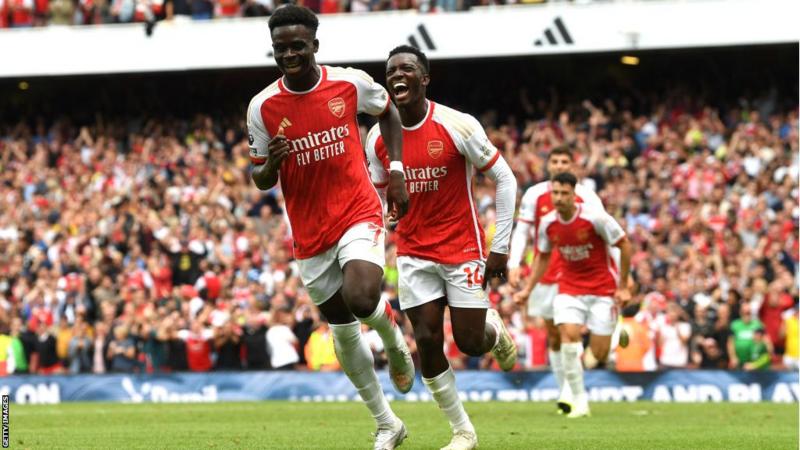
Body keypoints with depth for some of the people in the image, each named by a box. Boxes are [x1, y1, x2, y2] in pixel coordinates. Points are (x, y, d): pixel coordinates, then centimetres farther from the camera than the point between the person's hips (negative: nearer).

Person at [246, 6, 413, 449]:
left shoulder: (350, 84, -8)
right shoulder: (262, 107, -6)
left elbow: (389, 113, 14)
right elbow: (260, 180, 3)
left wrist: (396, 171, 3)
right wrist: (272, 164, -21)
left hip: (358, 215, -2)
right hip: (310, 234, 2)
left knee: (361, 297, -29)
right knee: (343, 333, 8)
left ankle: (395, 340, 8)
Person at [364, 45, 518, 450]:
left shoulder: (457, 126, -14)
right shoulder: (378, 138, -2)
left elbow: (505, 180, -7)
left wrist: (500, 246, -9)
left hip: (463, 248, -3)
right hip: (414, 253, 3)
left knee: (470, 343, -5)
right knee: (427, 341, -4)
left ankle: (494, 328, 34)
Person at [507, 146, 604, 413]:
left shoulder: (586, 197, -2)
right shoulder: (534, 195, 3)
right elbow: (521, 231, 5)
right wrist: (514, 264, -7)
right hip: (545, 274, 3)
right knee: (553, 336, 7)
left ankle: (570, 394, -12)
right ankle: (564, 390, 17)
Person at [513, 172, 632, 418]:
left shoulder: (594, 217, -19)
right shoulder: (548, 223, -6)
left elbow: (624, 245, -10)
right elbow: (542, 257, 12)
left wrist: (623, 287, -8)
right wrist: (528, 289, 5)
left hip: (602, 287, -3)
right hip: (570, 287, 3)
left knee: (599, 354, -5)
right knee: (569, 334, -22)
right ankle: (579, 401, -15)